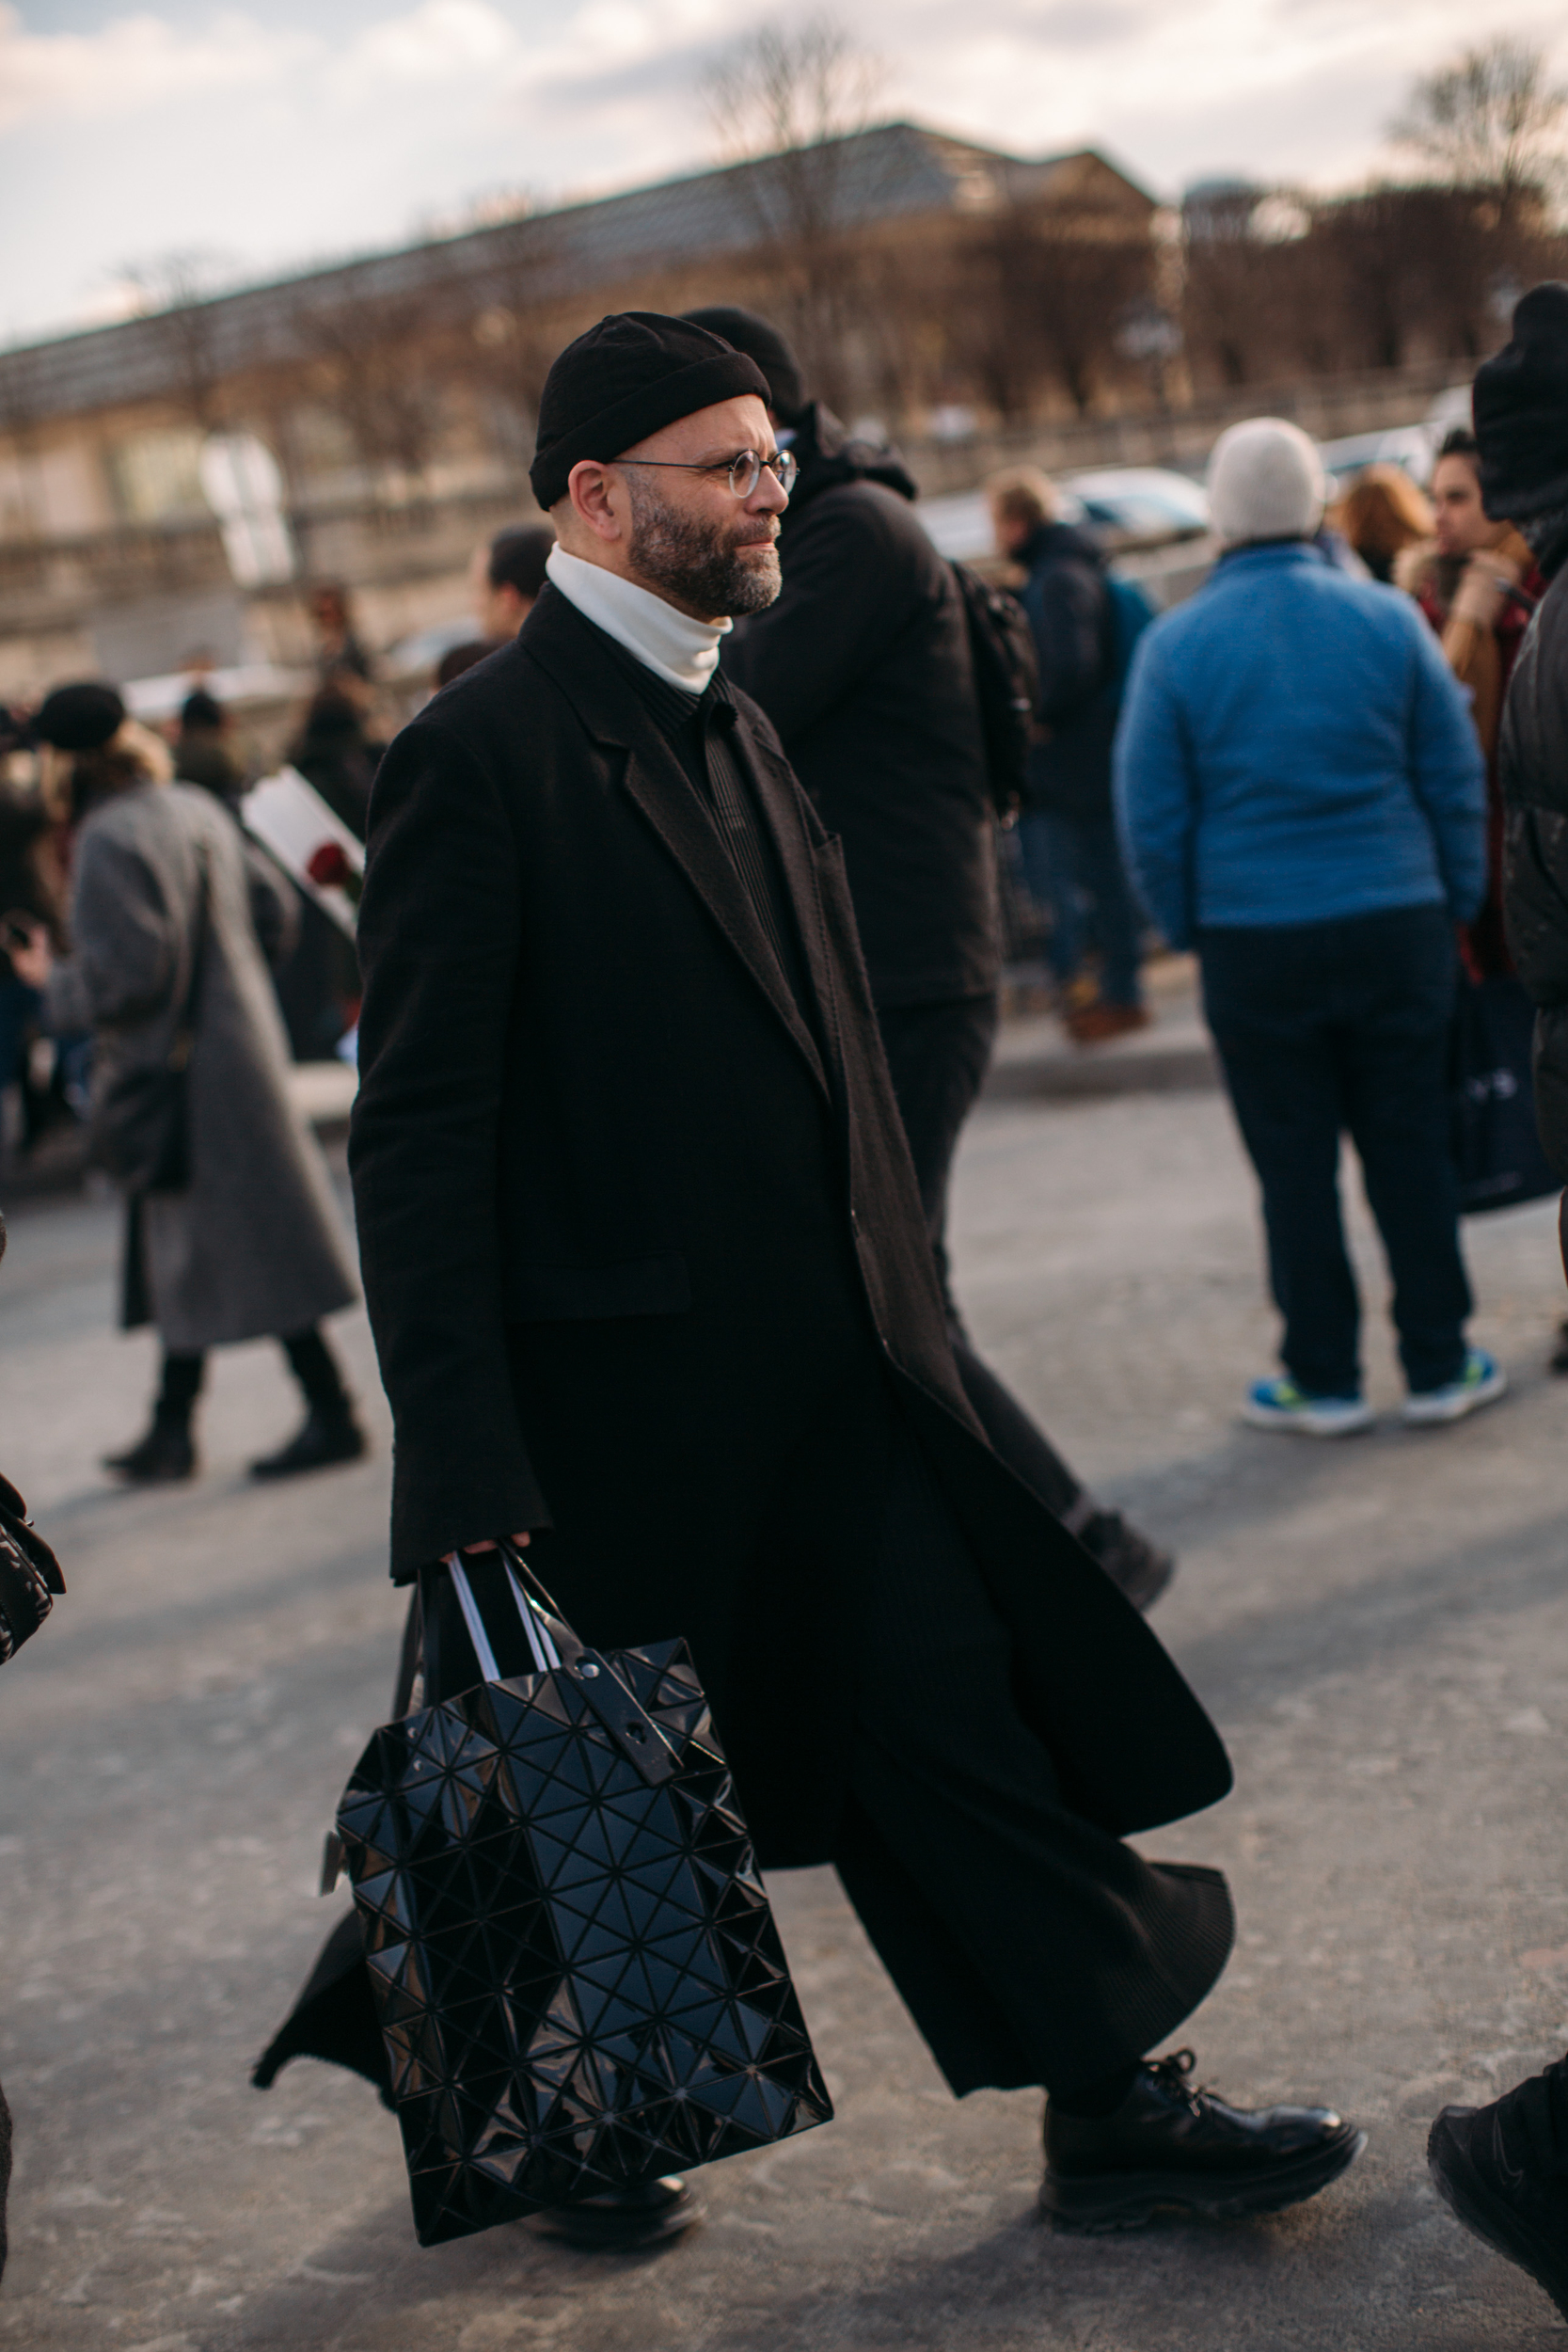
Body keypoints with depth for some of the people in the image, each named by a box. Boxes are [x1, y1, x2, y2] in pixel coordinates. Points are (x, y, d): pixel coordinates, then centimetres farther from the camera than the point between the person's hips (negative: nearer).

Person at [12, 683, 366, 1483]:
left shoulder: (113, 839, -20)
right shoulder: (199, 808, 8)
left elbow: (130, 974, -23)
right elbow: (273, 914, 15)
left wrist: (54, 982, -5)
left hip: (186, 1070, -10)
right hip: (236, 1036, 10)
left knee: (251, 1250, -1)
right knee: (182, 1248, 16)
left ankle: (331, 1415, 6)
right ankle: (171, 1430, 24)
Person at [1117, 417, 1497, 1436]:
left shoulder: (1176, 644, -5)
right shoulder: (1388, 618, -2)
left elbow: (1151, 816, -2)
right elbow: (1457, 779, 2)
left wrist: (1189, 931, 11)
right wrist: (1454, 908, 12)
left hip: (1255, 941, -1)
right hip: (1397, 928, 1)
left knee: (1296, 1168, 7)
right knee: (1411, 1150, 10)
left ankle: (1325, 1381, 15)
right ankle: (1440, 1367, 16)